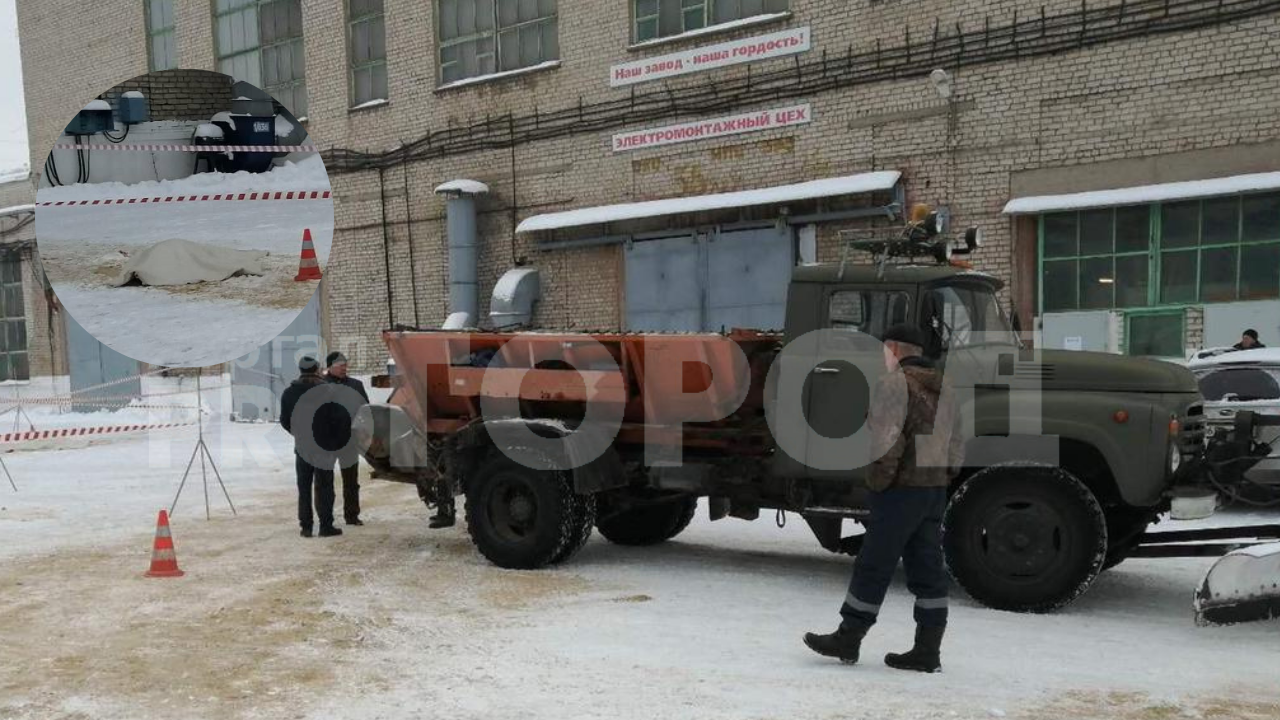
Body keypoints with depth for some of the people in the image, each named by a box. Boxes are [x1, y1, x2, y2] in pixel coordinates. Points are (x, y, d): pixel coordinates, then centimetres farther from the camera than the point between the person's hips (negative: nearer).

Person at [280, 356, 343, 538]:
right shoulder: (326, 391, -12)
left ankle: (306, 526, 10)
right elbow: (336, 418, -12)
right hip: (324, 446, -4)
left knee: (304, 487, 11)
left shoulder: (289, 393, 3)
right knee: (324, 486, 0)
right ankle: (326, 526, -1)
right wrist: (333, 437, 4)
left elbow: (284, 420, 7)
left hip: (301, 446, 4)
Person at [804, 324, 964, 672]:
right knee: (926, 569, 9)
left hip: (901, 490, -8)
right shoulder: (943, 389, 17)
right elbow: (956, 447, 18)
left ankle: (848, 639, 9)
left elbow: (886, 440, -22)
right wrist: (938, 481, 17)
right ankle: (927, 651, 12)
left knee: (873, 566, 0)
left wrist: (877, 482, -12)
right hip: (934, 491, 8)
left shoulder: (894, 383, -11)